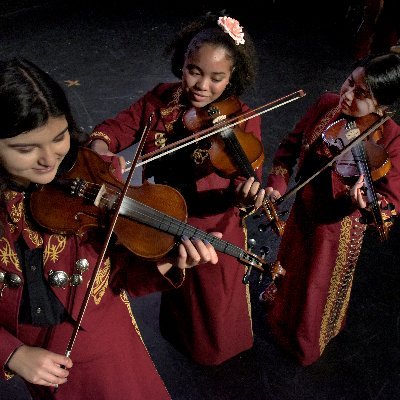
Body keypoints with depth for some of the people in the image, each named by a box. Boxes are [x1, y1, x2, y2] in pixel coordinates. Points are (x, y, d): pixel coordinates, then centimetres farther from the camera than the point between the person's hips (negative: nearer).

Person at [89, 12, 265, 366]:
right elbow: (119, 126, -5)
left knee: (216, 306, 22)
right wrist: (100, 147, -28)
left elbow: (245, 183, -27)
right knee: (175, 293, 32)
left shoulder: (243, 122, -22)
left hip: (214, 233, -3)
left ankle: (217, 350, 56)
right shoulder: (161, 99, -11)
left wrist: (244, 195, -52)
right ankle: (180, 337, 65)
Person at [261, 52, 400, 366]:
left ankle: (306, 343, 54)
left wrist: (365, 202, -47)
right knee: (291, 266, 33)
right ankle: (281, 304, 68)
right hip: (303, 208, 5)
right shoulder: (328, 104, -15)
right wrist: (277, 182, -14)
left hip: (340, 225, -4)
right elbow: (292, 144, -1)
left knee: (322, 287, 21)